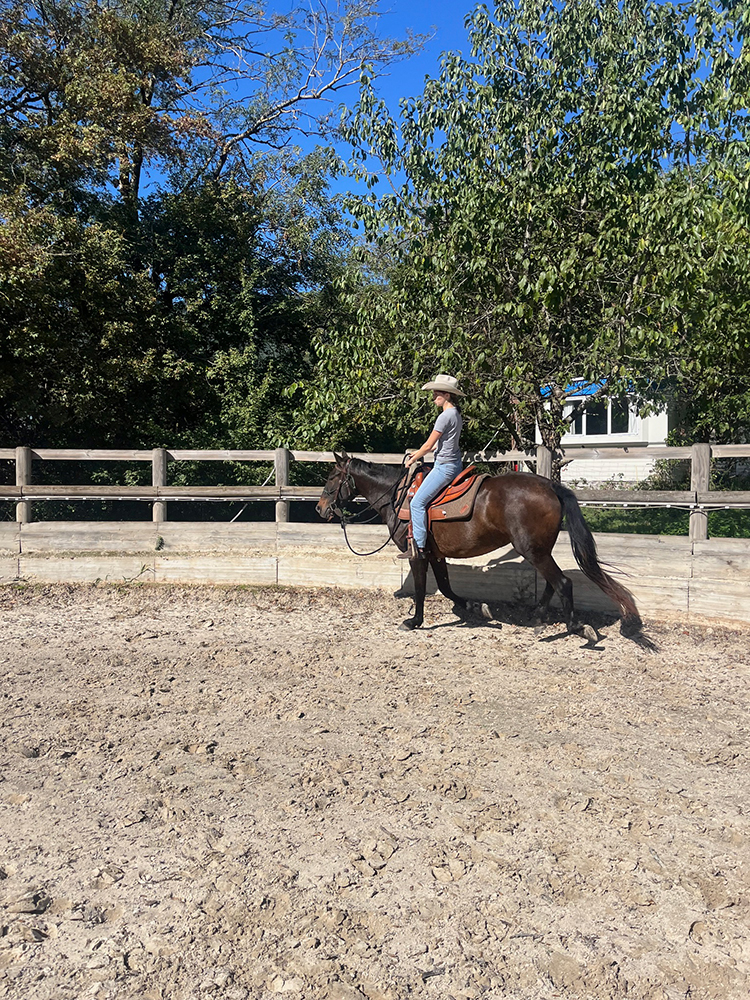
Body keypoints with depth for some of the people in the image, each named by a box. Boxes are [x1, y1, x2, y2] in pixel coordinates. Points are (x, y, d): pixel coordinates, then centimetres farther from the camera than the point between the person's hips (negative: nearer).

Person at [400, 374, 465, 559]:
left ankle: (419, 549, -8)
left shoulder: (445, 416, -19)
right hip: (455, 464, 11)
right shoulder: (456, 414, 12)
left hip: (444, 466, -11)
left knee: (418, 503, -9)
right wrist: (418, 452, 20)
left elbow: (429, 445, -14)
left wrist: (413, 459, 1)